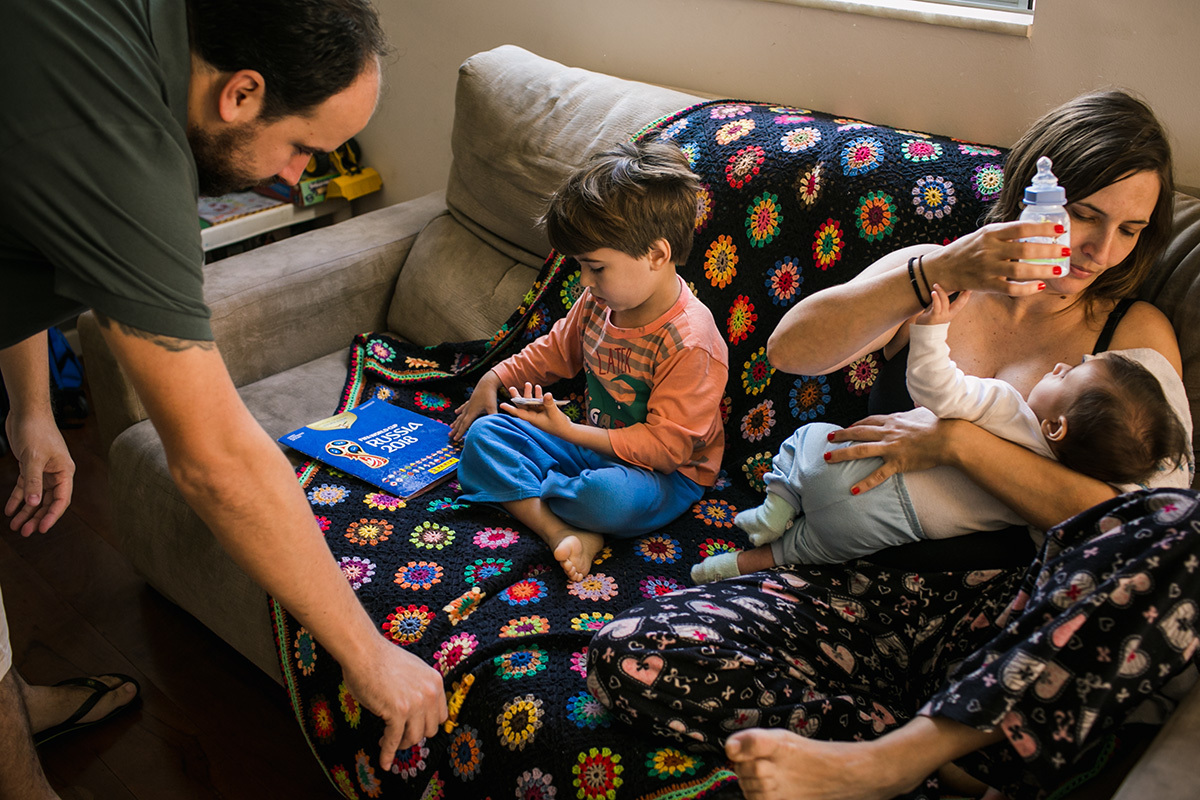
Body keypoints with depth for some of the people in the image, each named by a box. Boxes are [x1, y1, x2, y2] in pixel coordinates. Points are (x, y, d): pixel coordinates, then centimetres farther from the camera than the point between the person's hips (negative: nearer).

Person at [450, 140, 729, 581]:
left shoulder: (689, 342, -26)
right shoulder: (599, 302, -2)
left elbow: (667, 447, -26)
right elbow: (557, 349, 20)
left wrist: (570, 432, -28)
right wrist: (496, 379, 10)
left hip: (662, 474, -8)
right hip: (594, 443, 8)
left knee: (609, 495, -42)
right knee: (484, 432, -6)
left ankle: (515, 493, -10)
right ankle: (561, 532, -27)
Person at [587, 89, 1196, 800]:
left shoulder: (1136, 334, 12)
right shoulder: (928, 275, 15)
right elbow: (792, 350, -5)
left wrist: (956, 440, -11)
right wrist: (943, 271, -17)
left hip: (1006, 614, 0)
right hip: (864, 587, 1)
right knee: (629, 653, -22)